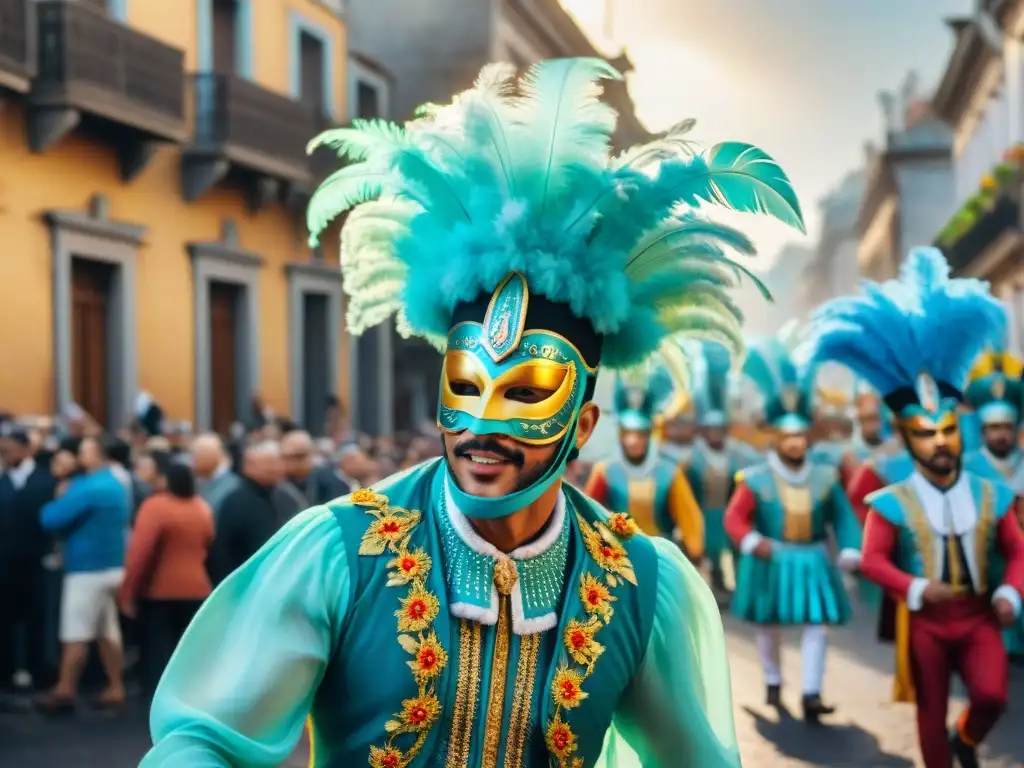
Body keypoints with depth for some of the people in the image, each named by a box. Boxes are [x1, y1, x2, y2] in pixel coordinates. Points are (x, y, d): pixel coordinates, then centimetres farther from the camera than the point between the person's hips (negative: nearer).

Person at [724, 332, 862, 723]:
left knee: (818, 626, -7)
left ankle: (811, 695, -7)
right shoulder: (755, 479, -8)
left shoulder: (825, 477, 0)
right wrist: (752, 543, -30)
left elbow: (843, 518, 2)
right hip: (770, 561, -1)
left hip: (812, 561, 2)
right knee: (768, 626, 11)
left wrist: (850, 551, -11)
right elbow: (735, 518, -13)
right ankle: (773, 682, 32)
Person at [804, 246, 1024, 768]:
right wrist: (917, 589, -22)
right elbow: (872, 560, -9)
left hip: (979, 619, 1)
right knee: (931, 715, 5)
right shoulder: (892, 503, -6)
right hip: (925, 622, -1)